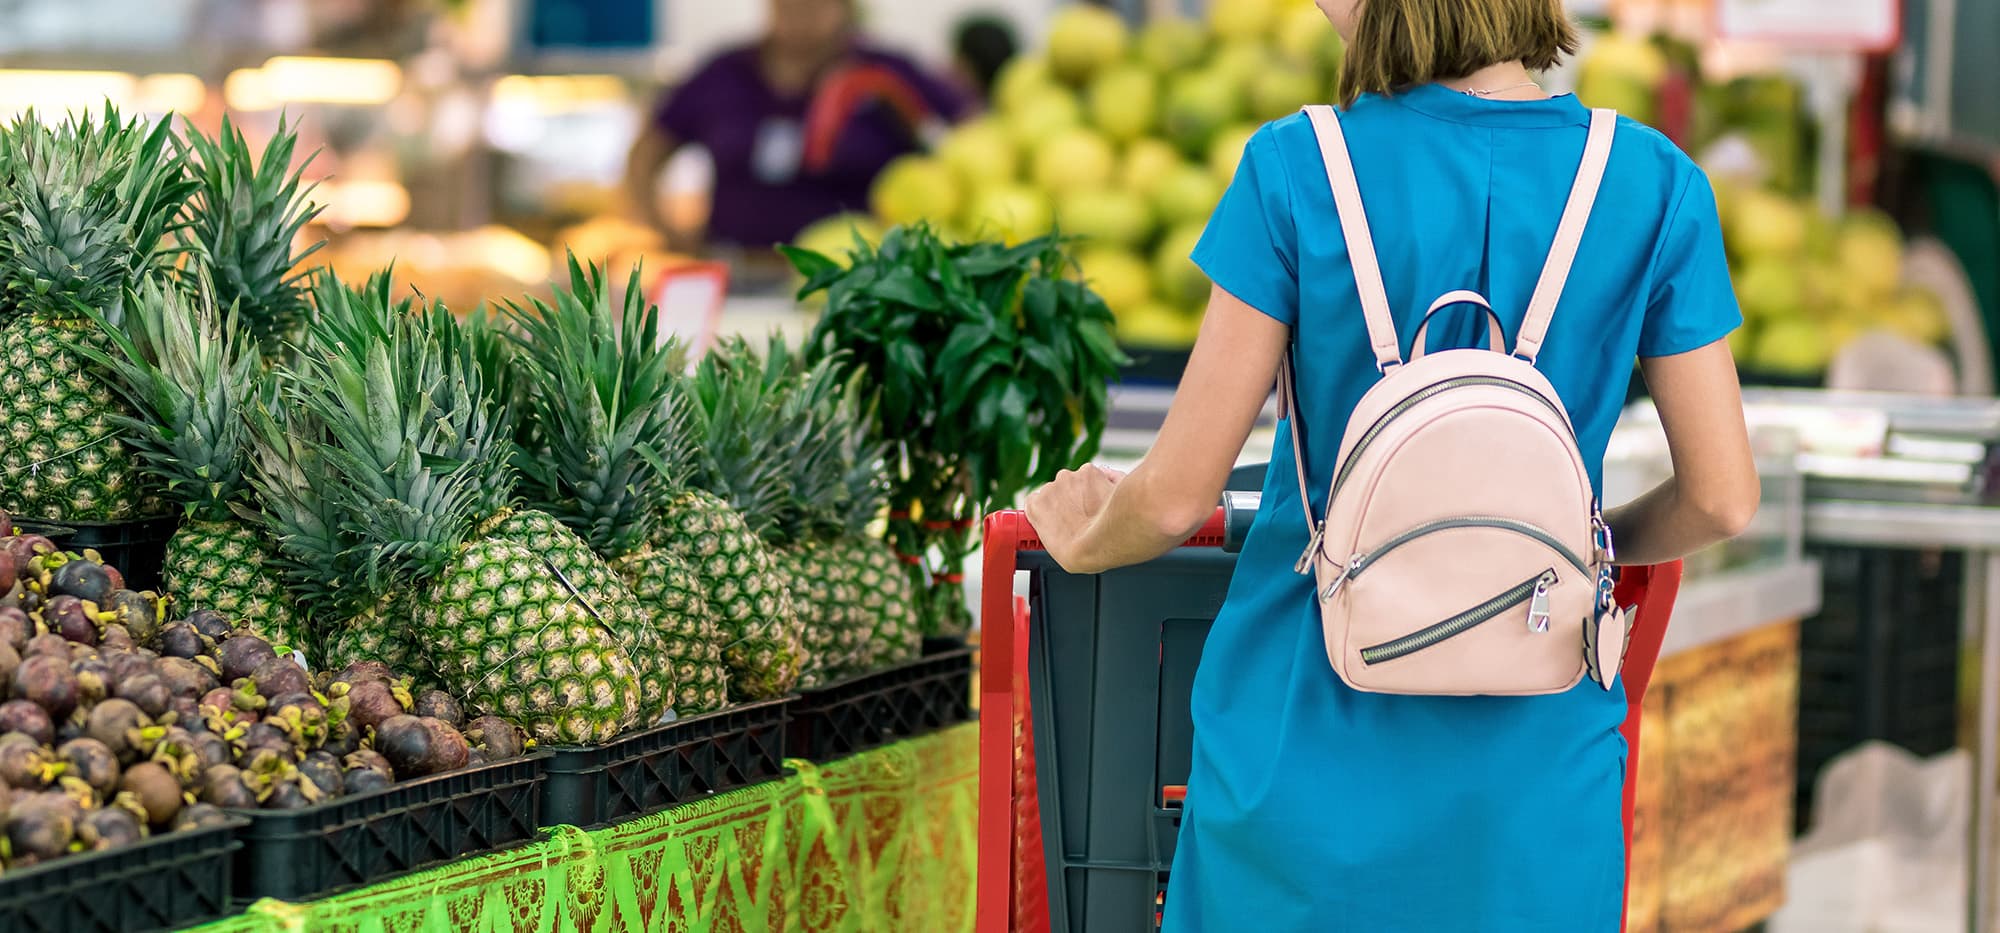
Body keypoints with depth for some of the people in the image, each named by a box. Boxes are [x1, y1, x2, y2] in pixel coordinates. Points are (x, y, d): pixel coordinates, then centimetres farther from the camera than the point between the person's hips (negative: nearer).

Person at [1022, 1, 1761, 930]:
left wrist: (1083, 541, 15)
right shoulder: (1655, 188, -6)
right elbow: (1723, 497, -2)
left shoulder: (1295, 171, -11)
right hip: (1530, 772, 1)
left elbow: (1177, 495, -8)